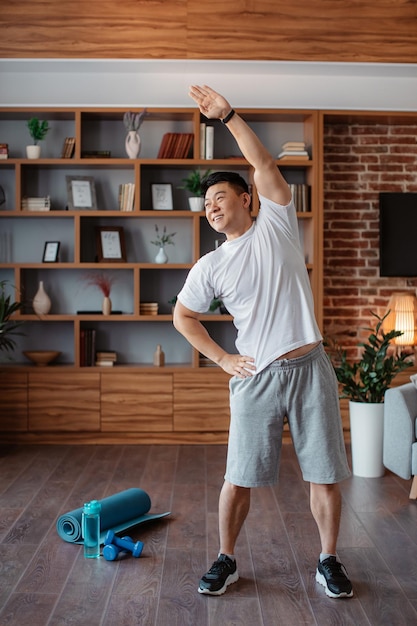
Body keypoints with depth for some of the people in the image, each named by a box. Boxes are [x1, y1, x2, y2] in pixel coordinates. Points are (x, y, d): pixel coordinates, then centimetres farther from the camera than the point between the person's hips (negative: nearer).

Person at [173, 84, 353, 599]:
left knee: (324, 475, 6)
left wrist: (226, 114, -9)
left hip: (310, 368, 0)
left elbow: (263, 163, -6)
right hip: (256, 377, 1)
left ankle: (328, 561, 24)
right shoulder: (210, 266, 6)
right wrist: (221, 358, 7)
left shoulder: (276, 224, 4)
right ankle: (226, 560, 23)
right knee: (238, 478, 4)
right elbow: (182, 316, 14)